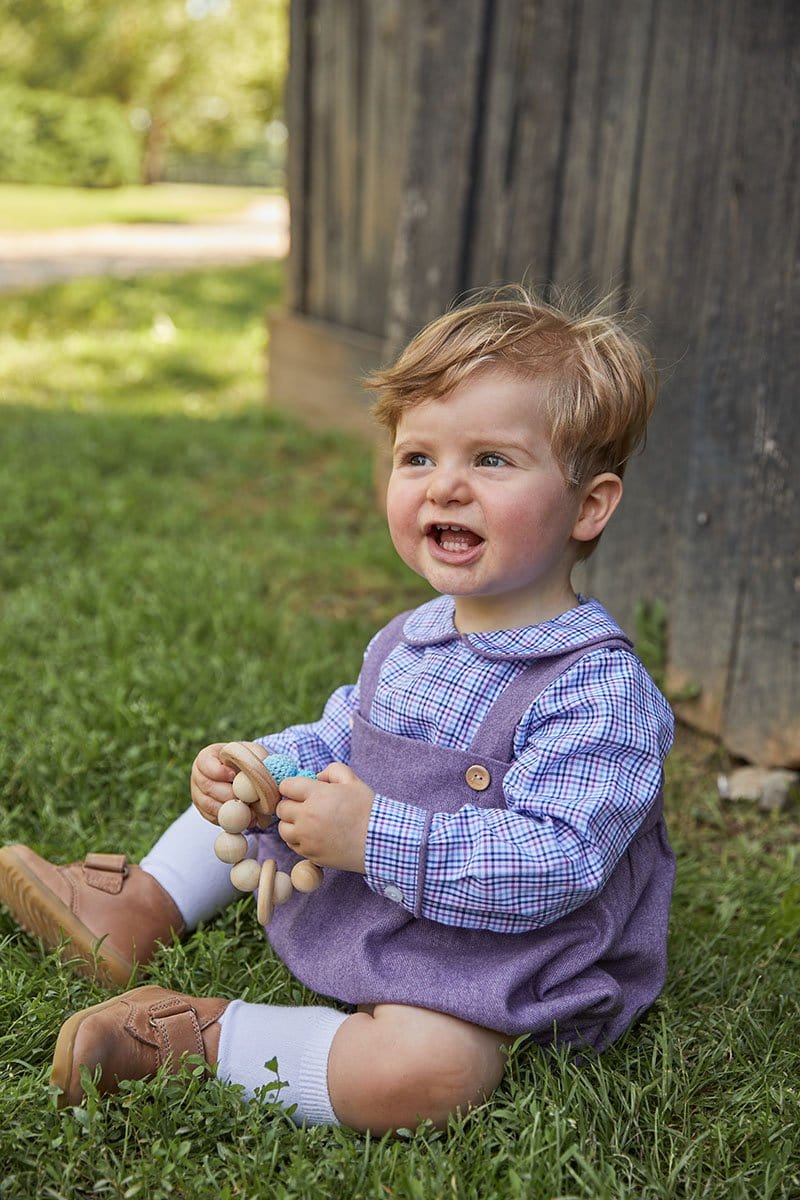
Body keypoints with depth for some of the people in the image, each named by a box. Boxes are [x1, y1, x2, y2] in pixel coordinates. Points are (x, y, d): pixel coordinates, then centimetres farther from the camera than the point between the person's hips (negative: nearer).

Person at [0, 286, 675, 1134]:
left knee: (423, 1072, -37)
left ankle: (200, 1039, -19)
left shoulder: (600, 690, -26)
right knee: (250, 783, 17)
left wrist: (375, 838, -37)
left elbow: (555, 865, -32)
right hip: (352, 916, 8)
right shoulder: (407, 641, 0)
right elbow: (337, 741, 10)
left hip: (479, 981, -7)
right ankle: (142, 907, 24)